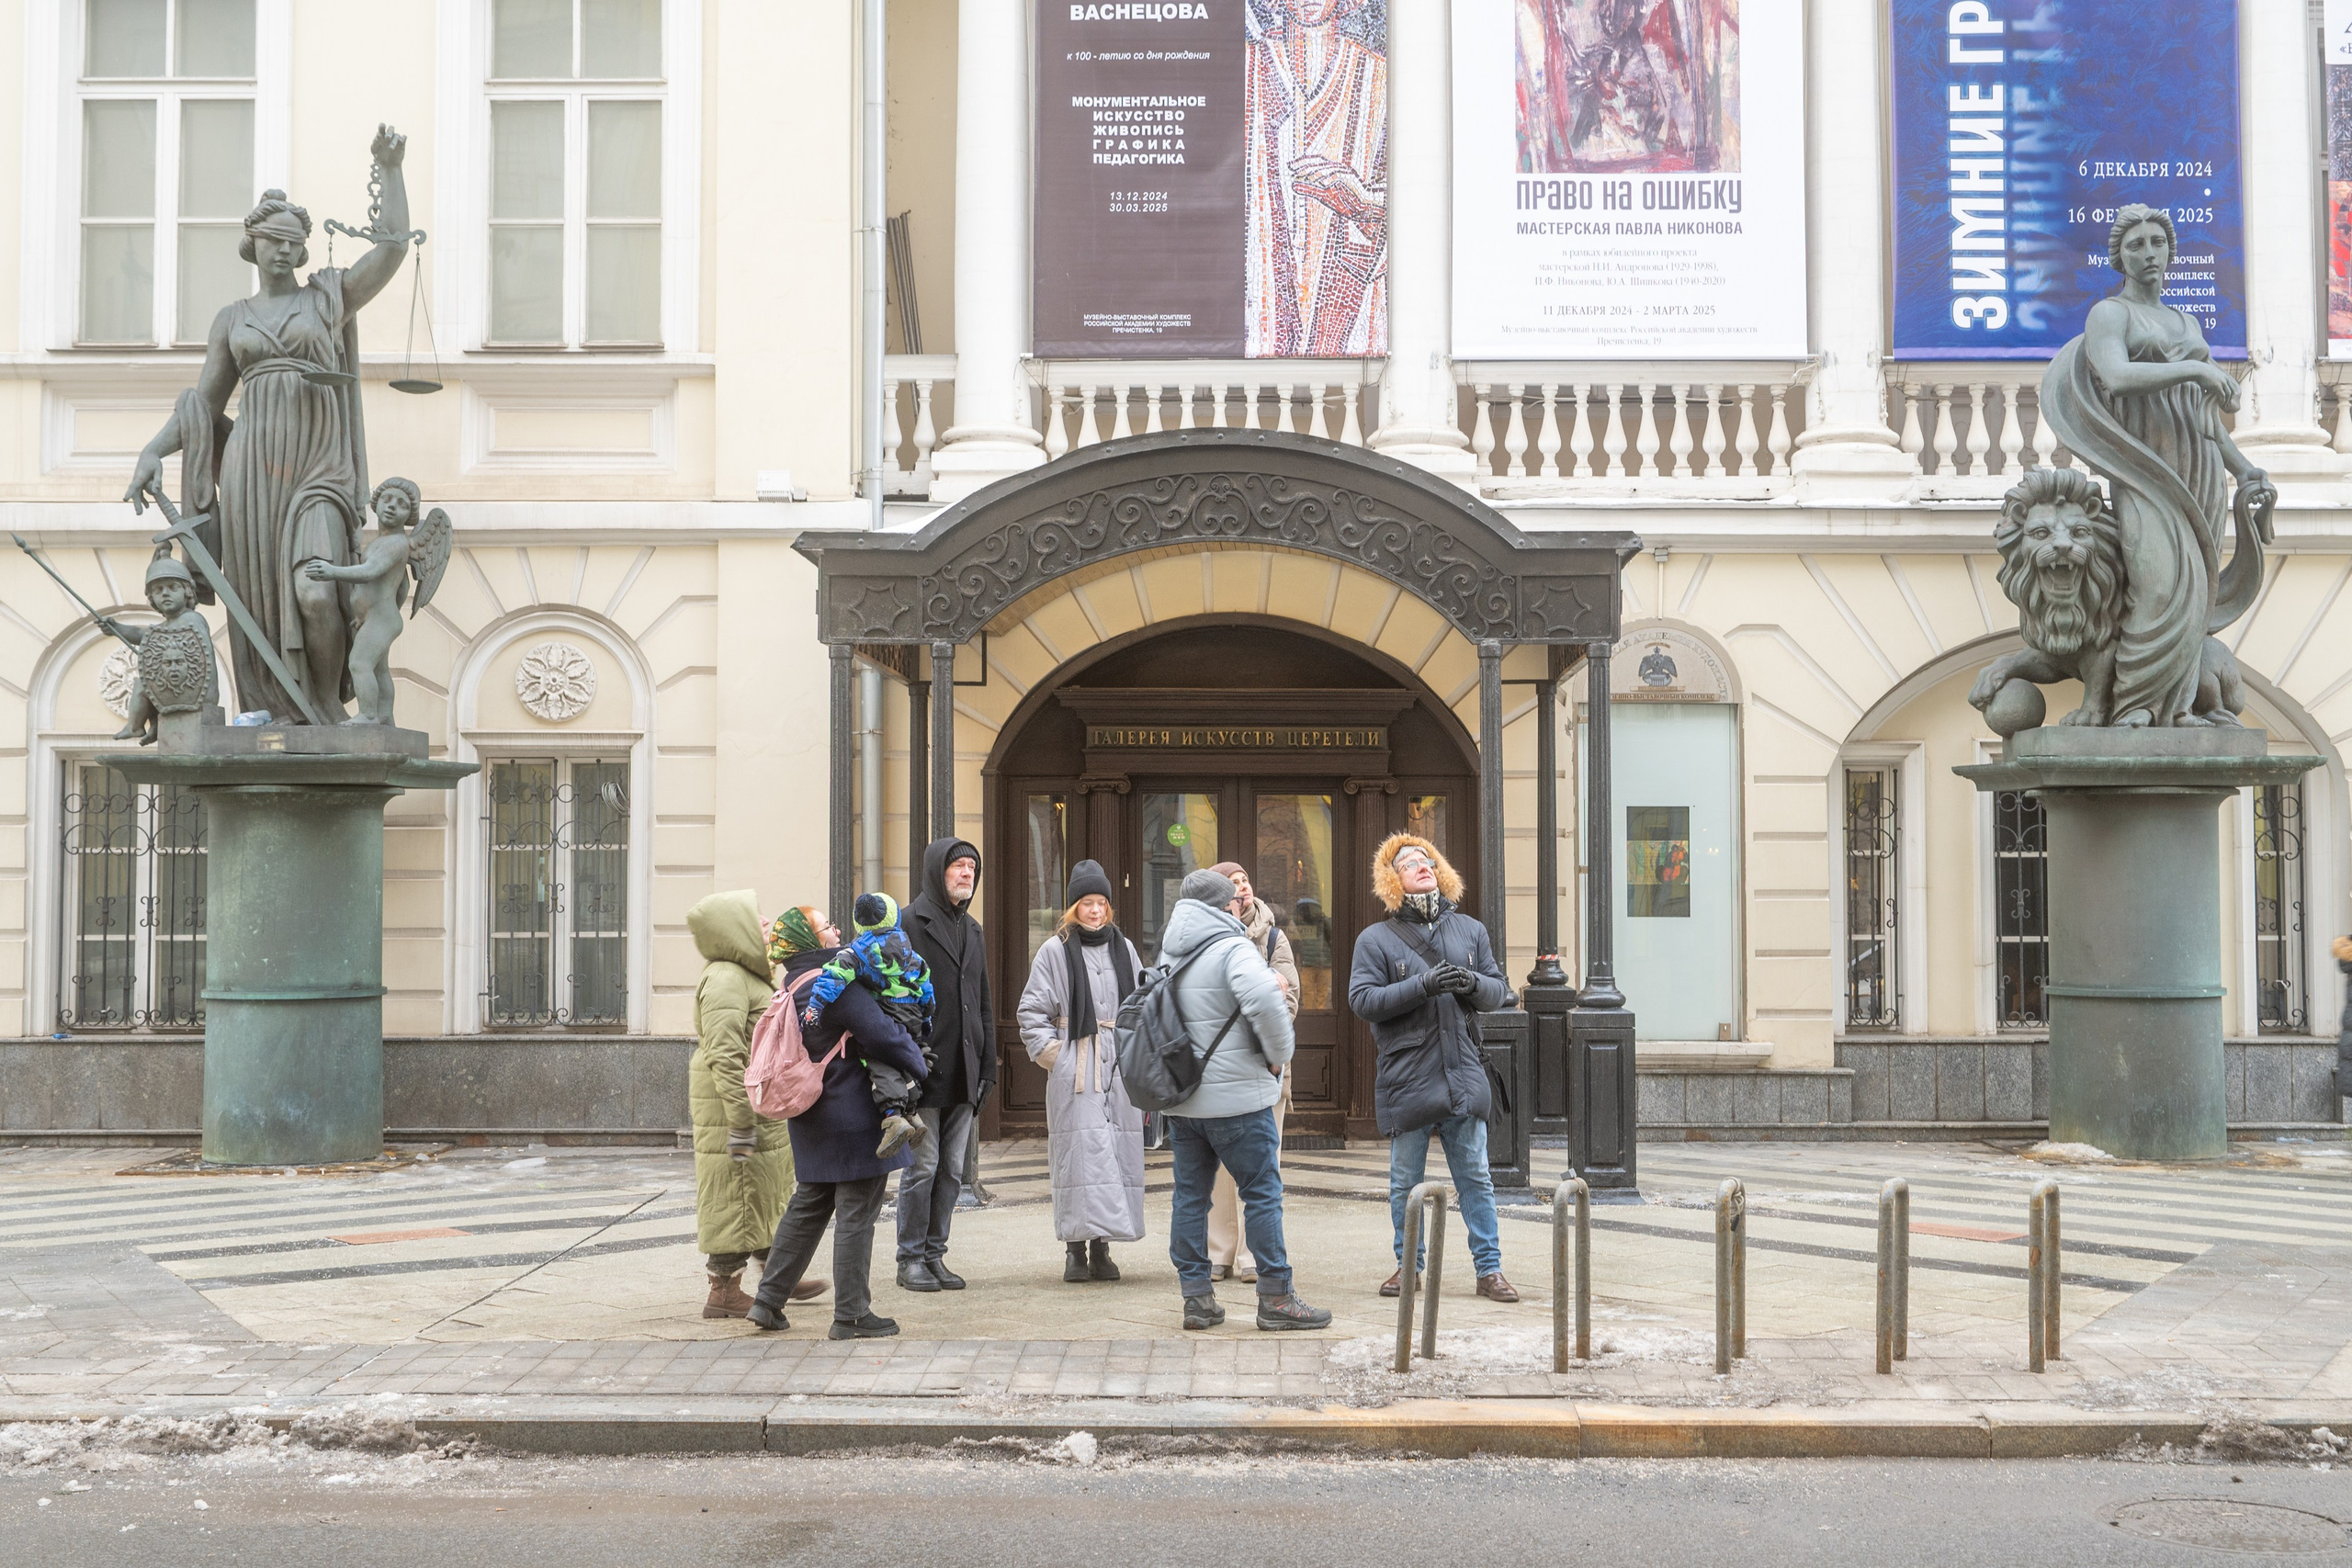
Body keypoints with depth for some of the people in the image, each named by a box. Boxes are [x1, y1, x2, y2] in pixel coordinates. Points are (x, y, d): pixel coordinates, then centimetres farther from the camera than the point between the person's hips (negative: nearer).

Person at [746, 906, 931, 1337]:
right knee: (857, 1214, 0)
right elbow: (881, 1033, -21)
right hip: (855, 1119, -9)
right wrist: (915, 1065, -4)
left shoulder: (793, 986, 10)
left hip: (814, 1120, 9)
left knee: (808, 1208, 19)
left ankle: (768, 1299, 21)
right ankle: (851, 1315, 6)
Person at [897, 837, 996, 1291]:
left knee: (952, 1169, 9)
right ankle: (911, 1259, 8)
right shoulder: (909, 924, -4)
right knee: (922, 1166, -3)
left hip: (963, 1073, 6)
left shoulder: (973, 931, 17)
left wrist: (987, 1066, 15)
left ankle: (935, 1254, 17)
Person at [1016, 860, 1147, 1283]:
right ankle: (1077, 1250, -4)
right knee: (1082, 1152, -9)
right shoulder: (1055, 951, 2)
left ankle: (1101, 1247, 9)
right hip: (1075, 1073, -4)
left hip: (1120, 1071, 4)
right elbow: (1032, 1012, 1)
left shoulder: (1124, 949, 15)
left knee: (1119, 1152, 1)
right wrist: (1053, 1054, -9)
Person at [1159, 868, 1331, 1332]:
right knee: (1262, 1193, 2)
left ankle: (1196, 1296, 13)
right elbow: (1265, 1000, -29)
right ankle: (1276, 1298, 5)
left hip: (1180, 1098, 7)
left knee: (1190, 1195, 11)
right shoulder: (1233, 949, -13)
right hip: (1236, 1097, -7)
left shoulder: (1170, 954, 11)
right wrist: (1279, 1054, -15)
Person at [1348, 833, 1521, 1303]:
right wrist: (1423, 985, -21)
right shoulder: (1376, 940, -1)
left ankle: (1489, 1269, 14)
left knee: (1476, 1177, 6)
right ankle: (1408, 1266, 23)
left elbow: (1500, 991, 11)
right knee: (1406, 1181, 8)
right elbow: (1362, 999, -11)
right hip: (1406, 1079, -2)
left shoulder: (1470, 930, 10)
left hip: (1463, 1075, 2)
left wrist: (1474, 984, -13)